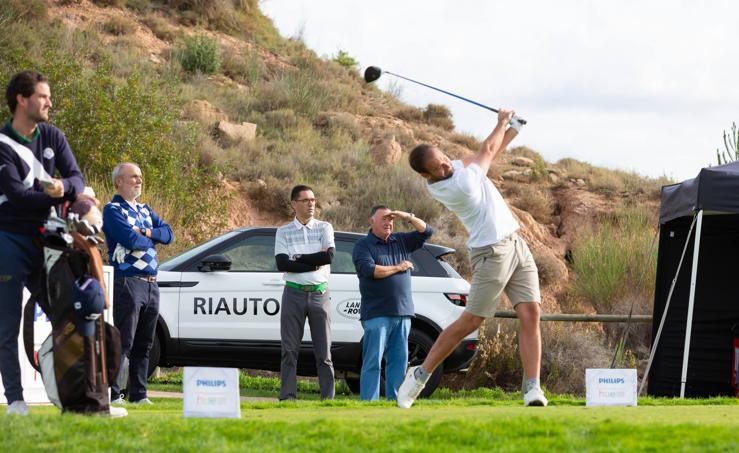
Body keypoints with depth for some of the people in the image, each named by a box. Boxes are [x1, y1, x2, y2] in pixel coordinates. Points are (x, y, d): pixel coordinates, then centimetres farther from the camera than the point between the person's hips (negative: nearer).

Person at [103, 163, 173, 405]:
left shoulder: (145, 210, 21)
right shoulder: (112, 210, -4)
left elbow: (168, 233, 10)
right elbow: (130, 239, -18)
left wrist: (146, 232, -7)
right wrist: (150, 239, 1)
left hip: (151, 283, 8)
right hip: (128, 282, -8)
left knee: (144, 344, 10)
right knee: (123, 342, -11)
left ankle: (138, 394, 15)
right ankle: (112, 395, -11)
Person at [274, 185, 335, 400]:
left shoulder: (324, 228, 7)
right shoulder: (283, 232, 6)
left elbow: (329, 255, -11)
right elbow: (281, 264, -9)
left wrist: (298, 258, -8)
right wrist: (314, 263, -12)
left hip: (320, 293, 0)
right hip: (294, 293, 0)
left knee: (324, 351, 2)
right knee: (290, 350, -2)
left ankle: (328, 397, 3)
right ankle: (287, 397, -2)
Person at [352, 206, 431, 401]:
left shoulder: (401, 241, 18)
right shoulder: (363, 245, 1)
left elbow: (425, 231, 16)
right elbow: (370, 270, -14)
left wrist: (408, 217, 1)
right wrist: (398, 268, -4)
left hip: (402, 312, 6)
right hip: (377, 314, -6)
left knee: (398, 360, 4)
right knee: (373, 361, -8)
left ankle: (394, 400, 7)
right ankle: (368, 403, -10)